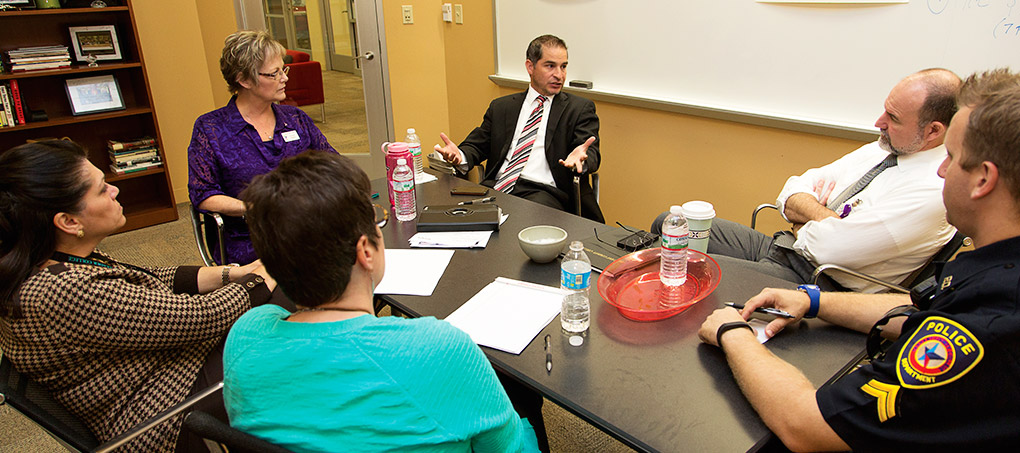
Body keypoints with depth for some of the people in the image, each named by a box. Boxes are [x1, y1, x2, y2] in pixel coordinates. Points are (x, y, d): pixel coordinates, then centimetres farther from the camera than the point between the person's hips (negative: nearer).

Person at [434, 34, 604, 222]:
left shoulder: (580, 108, 12)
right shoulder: (501, 107, 21)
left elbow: (592, 156, 1)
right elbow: (477, 145, 19)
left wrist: (580, 158, -25)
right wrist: (459, 155, -6)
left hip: (544, 192, -3)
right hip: (496, 188, 3)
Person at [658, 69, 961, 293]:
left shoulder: (932, 193, -18)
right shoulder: (881, 149, 9)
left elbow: (829, 247, -23)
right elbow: (791, 196, 8)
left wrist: (803, 220, -3)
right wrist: (821, 216, -12)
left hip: (812, 280, -8)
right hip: (781, 247, 9)